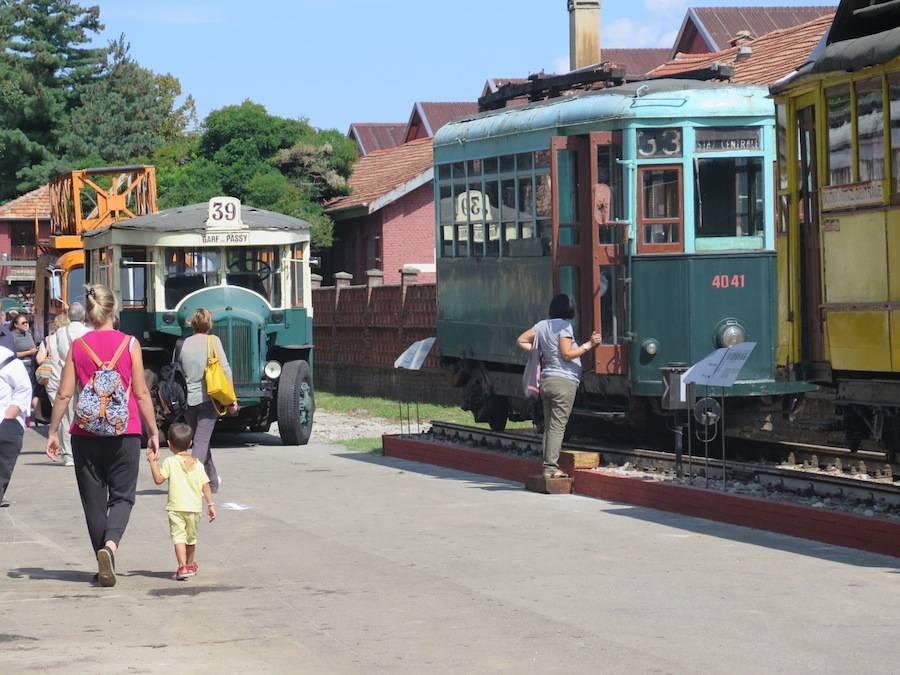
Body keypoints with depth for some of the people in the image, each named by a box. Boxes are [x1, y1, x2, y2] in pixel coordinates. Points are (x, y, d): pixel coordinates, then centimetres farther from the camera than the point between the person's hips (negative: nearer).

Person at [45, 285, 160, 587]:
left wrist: (53, 431, 10)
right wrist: (153, 431, 6)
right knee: (122, 495, 7)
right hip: (125, 432, -1)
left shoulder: (78, 346, 0)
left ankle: (105, 567, 13)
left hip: (86, 433, 1)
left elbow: (64, 394, 1)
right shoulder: (129, 344, -3)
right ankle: (110, 543, -21)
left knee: (93, 500, 10)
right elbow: (141, 393, -2)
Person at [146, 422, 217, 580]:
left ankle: (182, 567, -25)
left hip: (176, 507, -4)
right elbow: (205, 486, 3)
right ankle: (190, 564, 38)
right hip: (194, 507, 4)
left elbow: (158, 479, -11)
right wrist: (211, 505, 6)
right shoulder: (197, 464, 6)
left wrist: (152, 462, -6)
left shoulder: (170, 462, -6)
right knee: (191, 537, 22)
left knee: (178, 537, -9)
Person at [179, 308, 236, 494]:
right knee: (201, 442, -6)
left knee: (201, 440, 19)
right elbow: (225, 369, -8)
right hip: (208, 398, -4)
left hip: (188, 400, 4)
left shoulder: (185, 344, 6)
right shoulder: (213, 341, -3)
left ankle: (213, 482, 32)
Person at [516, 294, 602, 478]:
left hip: (546, 380, 7)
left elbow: (521, 341, 13)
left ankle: (547, 466, 10)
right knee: (558, 426, -7)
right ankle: (551, 468, -10)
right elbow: (567, 354, -13)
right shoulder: (564, 326, -10)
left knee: (549, 426, 11)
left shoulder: (542, 325, 10)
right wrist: (589, 345, -10)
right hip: (564, 381, -7)